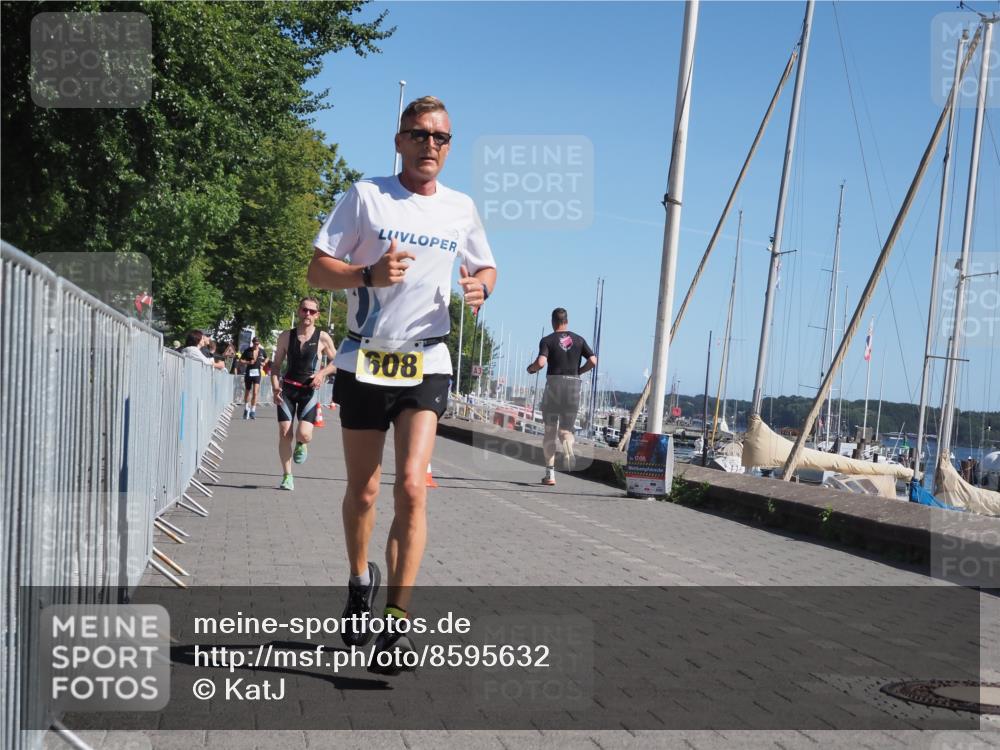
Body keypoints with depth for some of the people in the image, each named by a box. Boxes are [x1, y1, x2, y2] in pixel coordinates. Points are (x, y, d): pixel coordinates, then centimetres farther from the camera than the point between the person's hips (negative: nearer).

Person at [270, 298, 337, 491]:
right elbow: (276, 364, 8)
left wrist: (322, 373, -10)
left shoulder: (322, 338, -1)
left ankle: (301, 444, 25)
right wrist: (275, 387, -7)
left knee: (304, 434, -15)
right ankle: (287, 476, 8)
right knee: (284, 433, -5)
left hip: (309, 390, -2)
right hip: (288, 388, 2)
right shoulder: (286, 336, 3)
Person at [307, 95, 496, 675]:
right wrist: (370, 274, -22)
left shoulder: (461, 208, 8)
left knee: (412, 487, -16)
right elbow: (318, 271, -3)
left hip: (426, 365, 1)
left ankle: (397, 621, -11)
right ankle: (361, 580, 37)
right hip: (365, 360, 0)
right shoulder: (366, 196, -1)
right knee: (362, 492, 9)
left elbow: (486, 267, 22)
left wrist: (480, 287, -2)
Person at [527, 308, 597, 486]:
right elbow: (593, 361, 0)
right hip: (573, 386, 2)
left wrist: (531, 368, 5)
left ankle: (550, 473, 5)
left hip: (553, 385, -2)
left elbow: (541, 362, -16)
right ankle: (570, 455, -26)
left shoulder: (547, 340, -2)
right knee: (565, 431, 8)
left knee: (549, 431, 9)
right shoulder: (579, 340, 9)